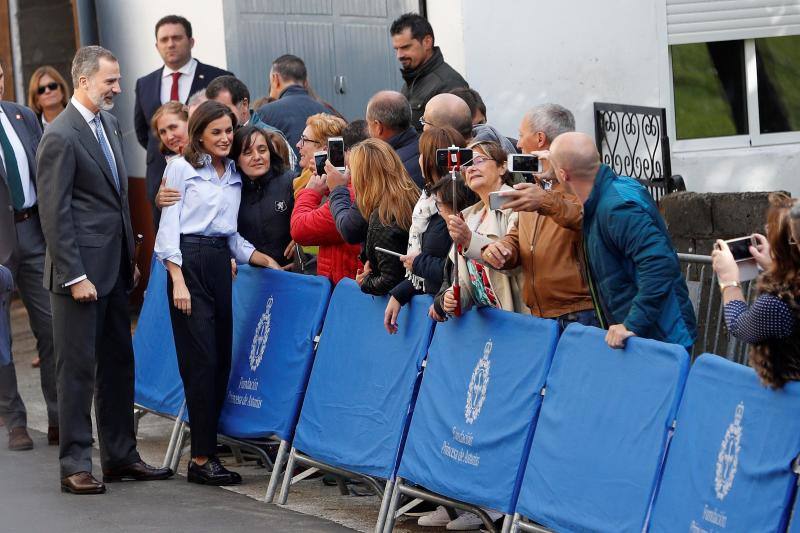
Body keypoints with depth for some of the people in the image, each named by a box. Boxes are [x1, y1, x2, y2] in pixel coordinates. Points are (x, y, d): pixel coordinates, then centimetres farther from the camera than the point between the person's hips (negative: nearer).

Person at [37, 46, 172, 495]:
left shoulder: (108, 125, 13)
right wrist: (75, 276, -19)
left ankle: (121, 456, 22)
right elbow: (55, 214, -16)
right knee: (78, 368, -2)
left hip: (115, 271, 9)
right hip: (82, 271, -9)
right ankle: (75, 465, 3)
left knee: (118, 364, 13)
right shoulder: (60, 137, -14)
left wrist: (130, 258, 16)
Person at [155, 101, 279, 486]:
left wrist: (265, 260, 7)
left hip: (220, 264, 6)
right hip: (189, 263, -6)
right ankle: (202, 458, -6)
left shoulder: (234, 177, 17)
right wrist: (178, 280, -14)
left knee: (222, 360, 4)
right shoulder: (182, 169, 0)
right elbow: (168, 227, -6)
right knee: (202, 360, -9)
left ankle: (205, 448, 10)